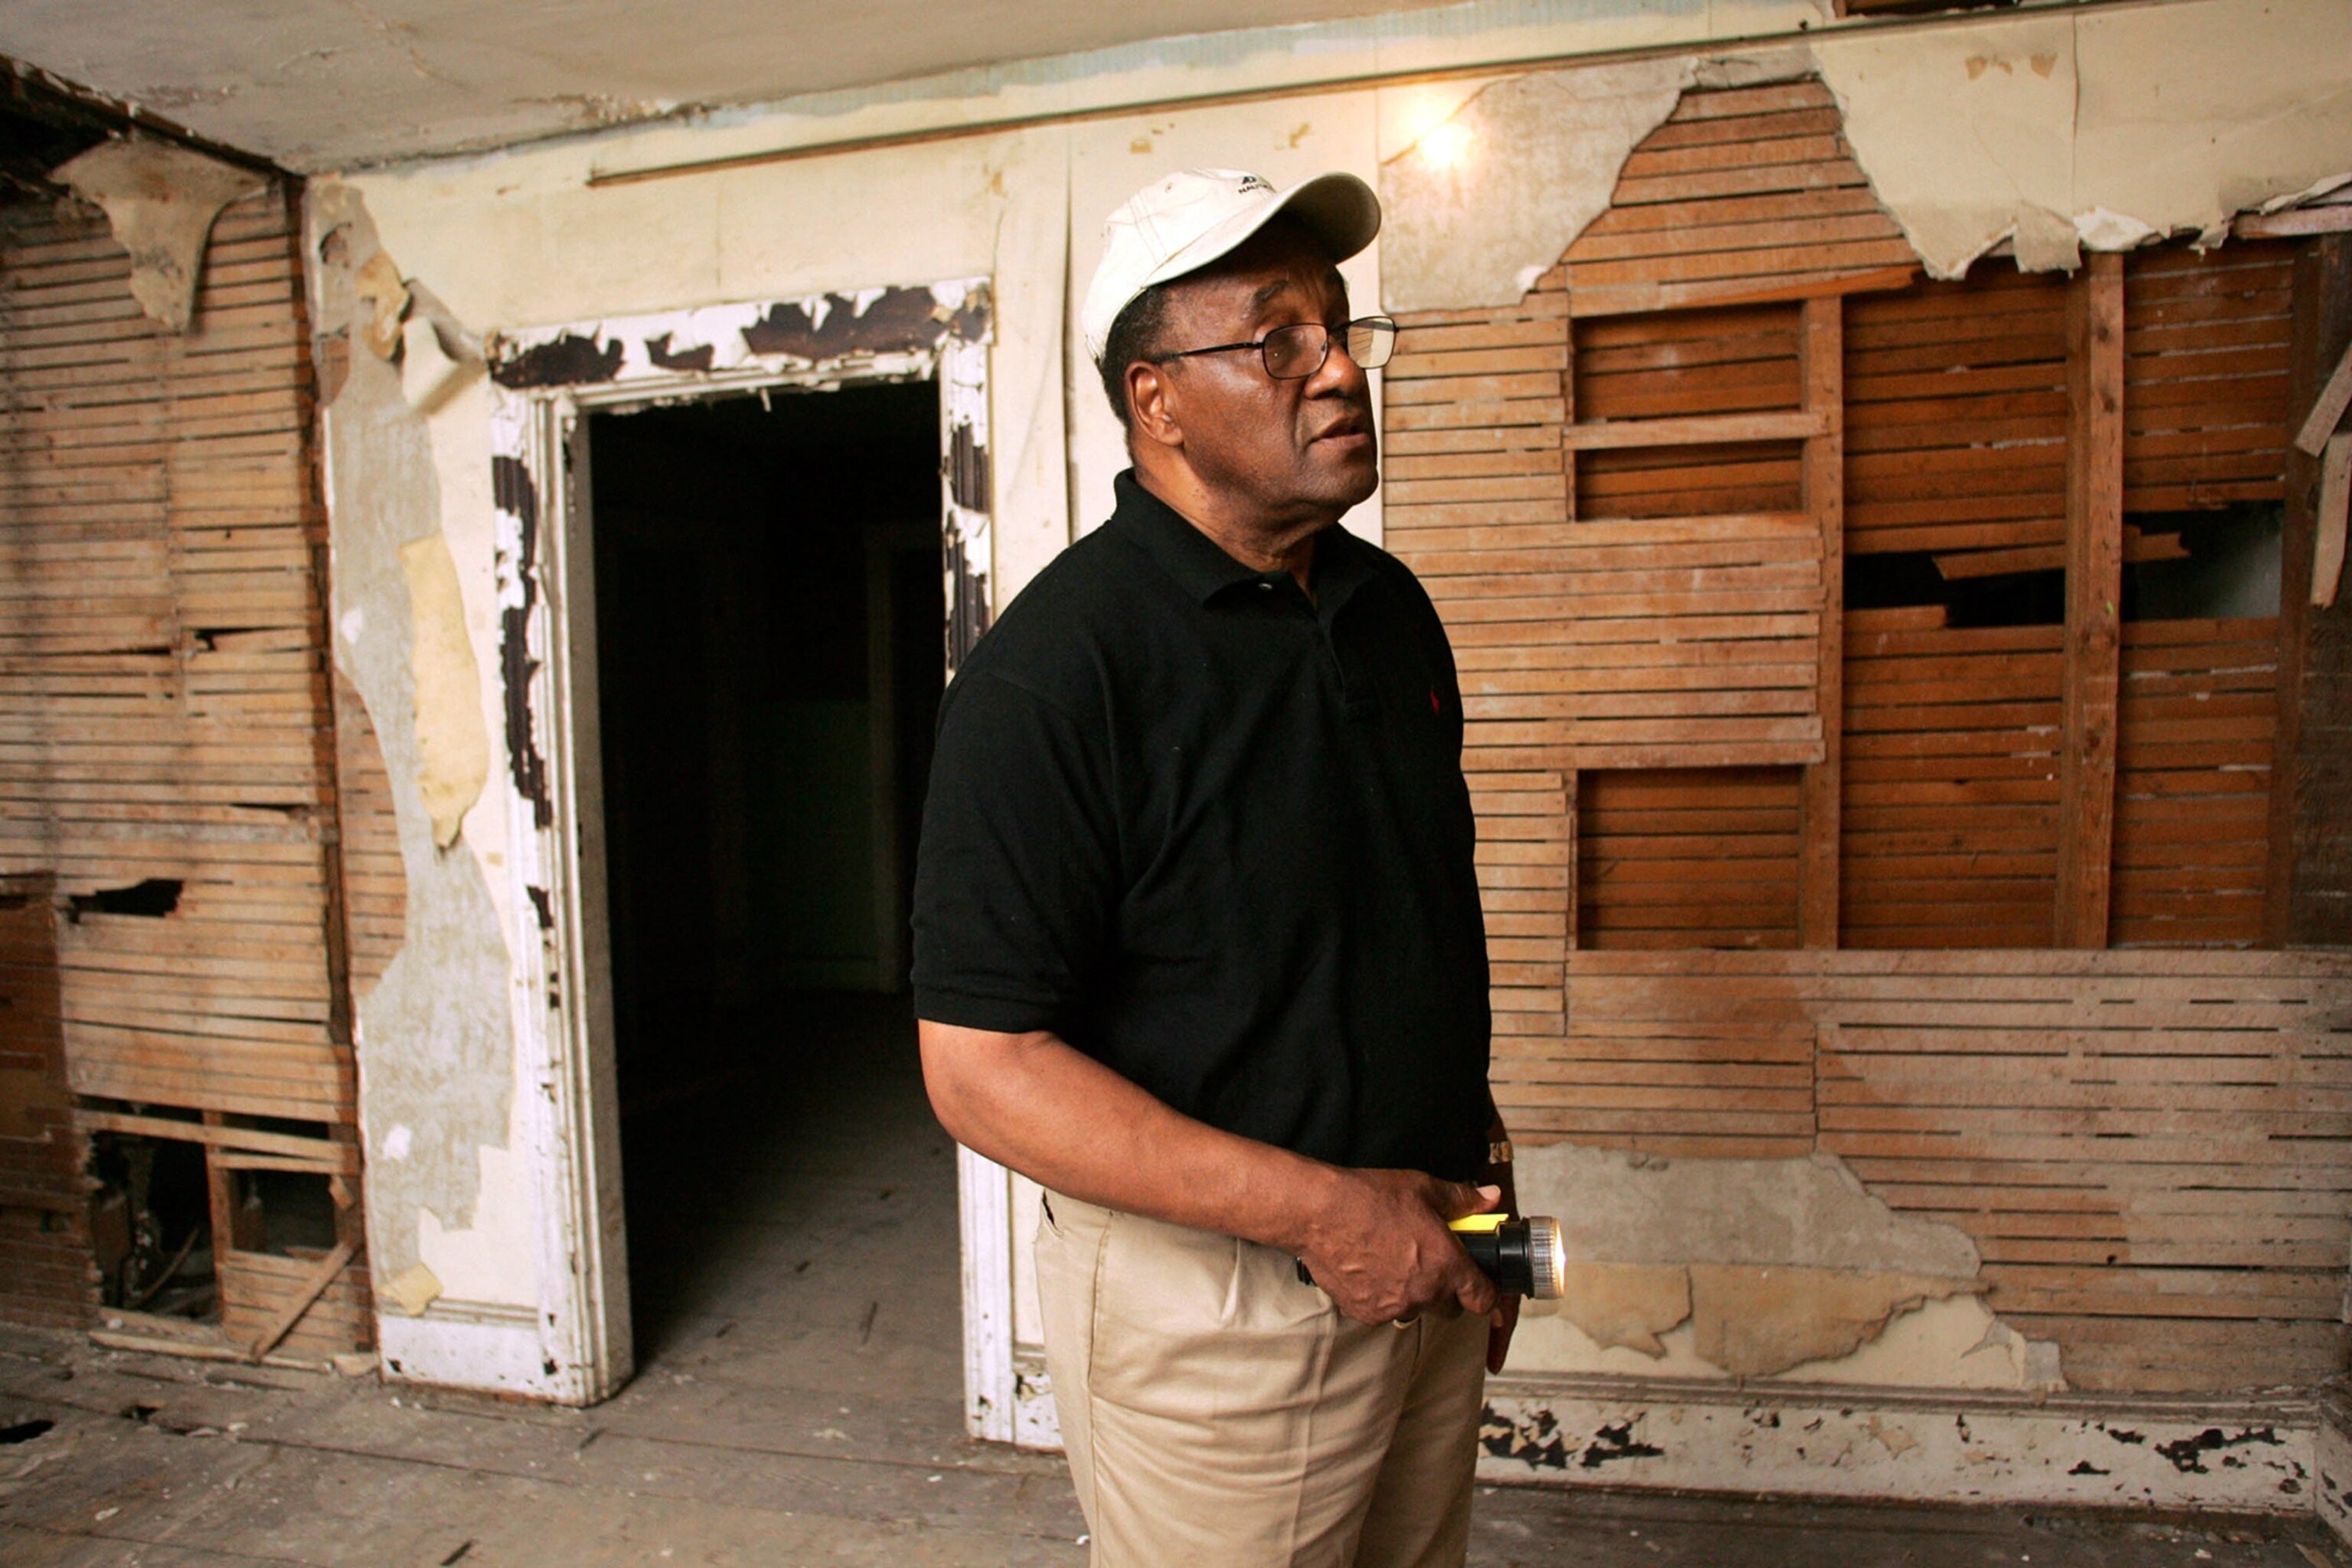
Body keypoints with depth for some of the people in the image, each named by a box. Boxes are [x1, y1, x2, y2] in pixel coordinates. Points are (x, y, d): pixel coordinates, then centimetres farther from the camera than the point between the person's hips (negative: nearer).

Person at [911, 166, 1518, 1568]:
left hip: (1420, 1258, 7)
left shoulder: (1392, 606, 4)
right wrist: (1321, 1209, -23)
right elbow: (983, 1067, -22)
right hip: (1210, 1297, -7)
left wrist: (1475, 1141, 13)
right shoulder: (1055, 664, -20)